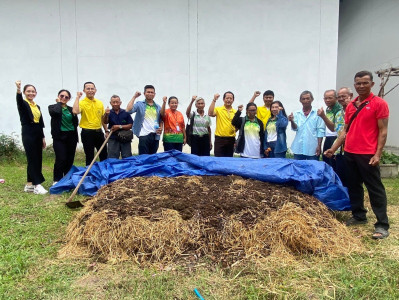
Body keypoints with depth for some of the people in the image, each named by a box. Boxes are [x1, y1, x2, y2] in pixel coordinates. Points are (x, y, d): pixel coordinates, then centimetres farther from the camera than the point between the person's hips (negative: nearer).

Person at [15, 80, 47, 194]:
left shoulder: (37, 106, 17)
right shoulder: (23, 104, -1)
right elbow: (19, 100, -27)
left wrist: (42, 137, 15)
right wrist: (18, 90, -47)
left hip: (37, 134, 7)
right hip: (28, 134, -7)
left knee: (37, 159, 7)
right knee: (32, 159, -8)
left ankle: (29, 185, 16)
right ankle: (37, 185, -7)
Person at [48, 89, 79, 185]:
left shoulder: (71, 109, 14)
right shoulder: (53, 107, 5)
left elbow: (76, 122, 16)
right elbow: (56, 112, -19)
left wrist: (74, 114, -1)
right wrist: (59, 102, -5)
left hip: (71, 137, 4)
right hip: (59, 137, -4)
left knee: (70, 160, 6)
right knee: (61, 159, -11)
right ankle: (57, 180, 2)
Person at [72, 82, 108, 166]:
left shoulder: (100, 103, 9)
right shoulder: (82, 103, -8)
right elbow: (75, 111, -30)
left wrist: (106, 131, 14)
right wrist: (77, 97, -21)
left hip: (99, 132, 5)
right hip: (87, 133, -5)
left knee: (104, 156, 14)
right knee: (90, 157, 4)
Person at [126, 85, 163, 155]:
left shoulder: (158, 107, 15)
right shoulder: (140, 104, 3)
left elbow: (161, 120, 18)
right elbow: (128, 110, -12)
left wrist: (161, 128, -2)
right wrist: (134, 97, -6)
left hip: (155, 135, 4)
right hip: (144, 135, -4)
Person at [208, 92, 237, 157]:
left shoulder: (235, 112, 8)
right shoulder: (218, 109, 0)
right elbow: (210, 114, -20)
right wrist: (214, 100, -20)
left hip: (231, 139, 3)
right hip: (220, 138, -3)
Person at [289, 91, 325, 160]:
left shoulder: (317, 113, 0)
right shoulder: (296, 114, 8)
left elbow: (320, 131, -1)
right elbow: (295, 128, -1)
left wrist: (319, 146, -7)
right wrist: (292, 121, -21)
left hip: (312, 149, -2)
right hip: (298, 149, 2)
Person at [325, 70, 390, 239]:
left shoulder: (379, 103, -4)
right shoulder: (350, 106, 13)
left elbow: (383, 131, -7)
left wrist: (378, 154, -15)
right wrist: (333, 148, 11)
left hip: (367, 154, -6)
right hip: (349, 153, 6)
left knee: (375, 189, 0)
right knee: (353, 186, 14)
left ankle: (382, 225, 7)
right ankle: (359, 216, 29)